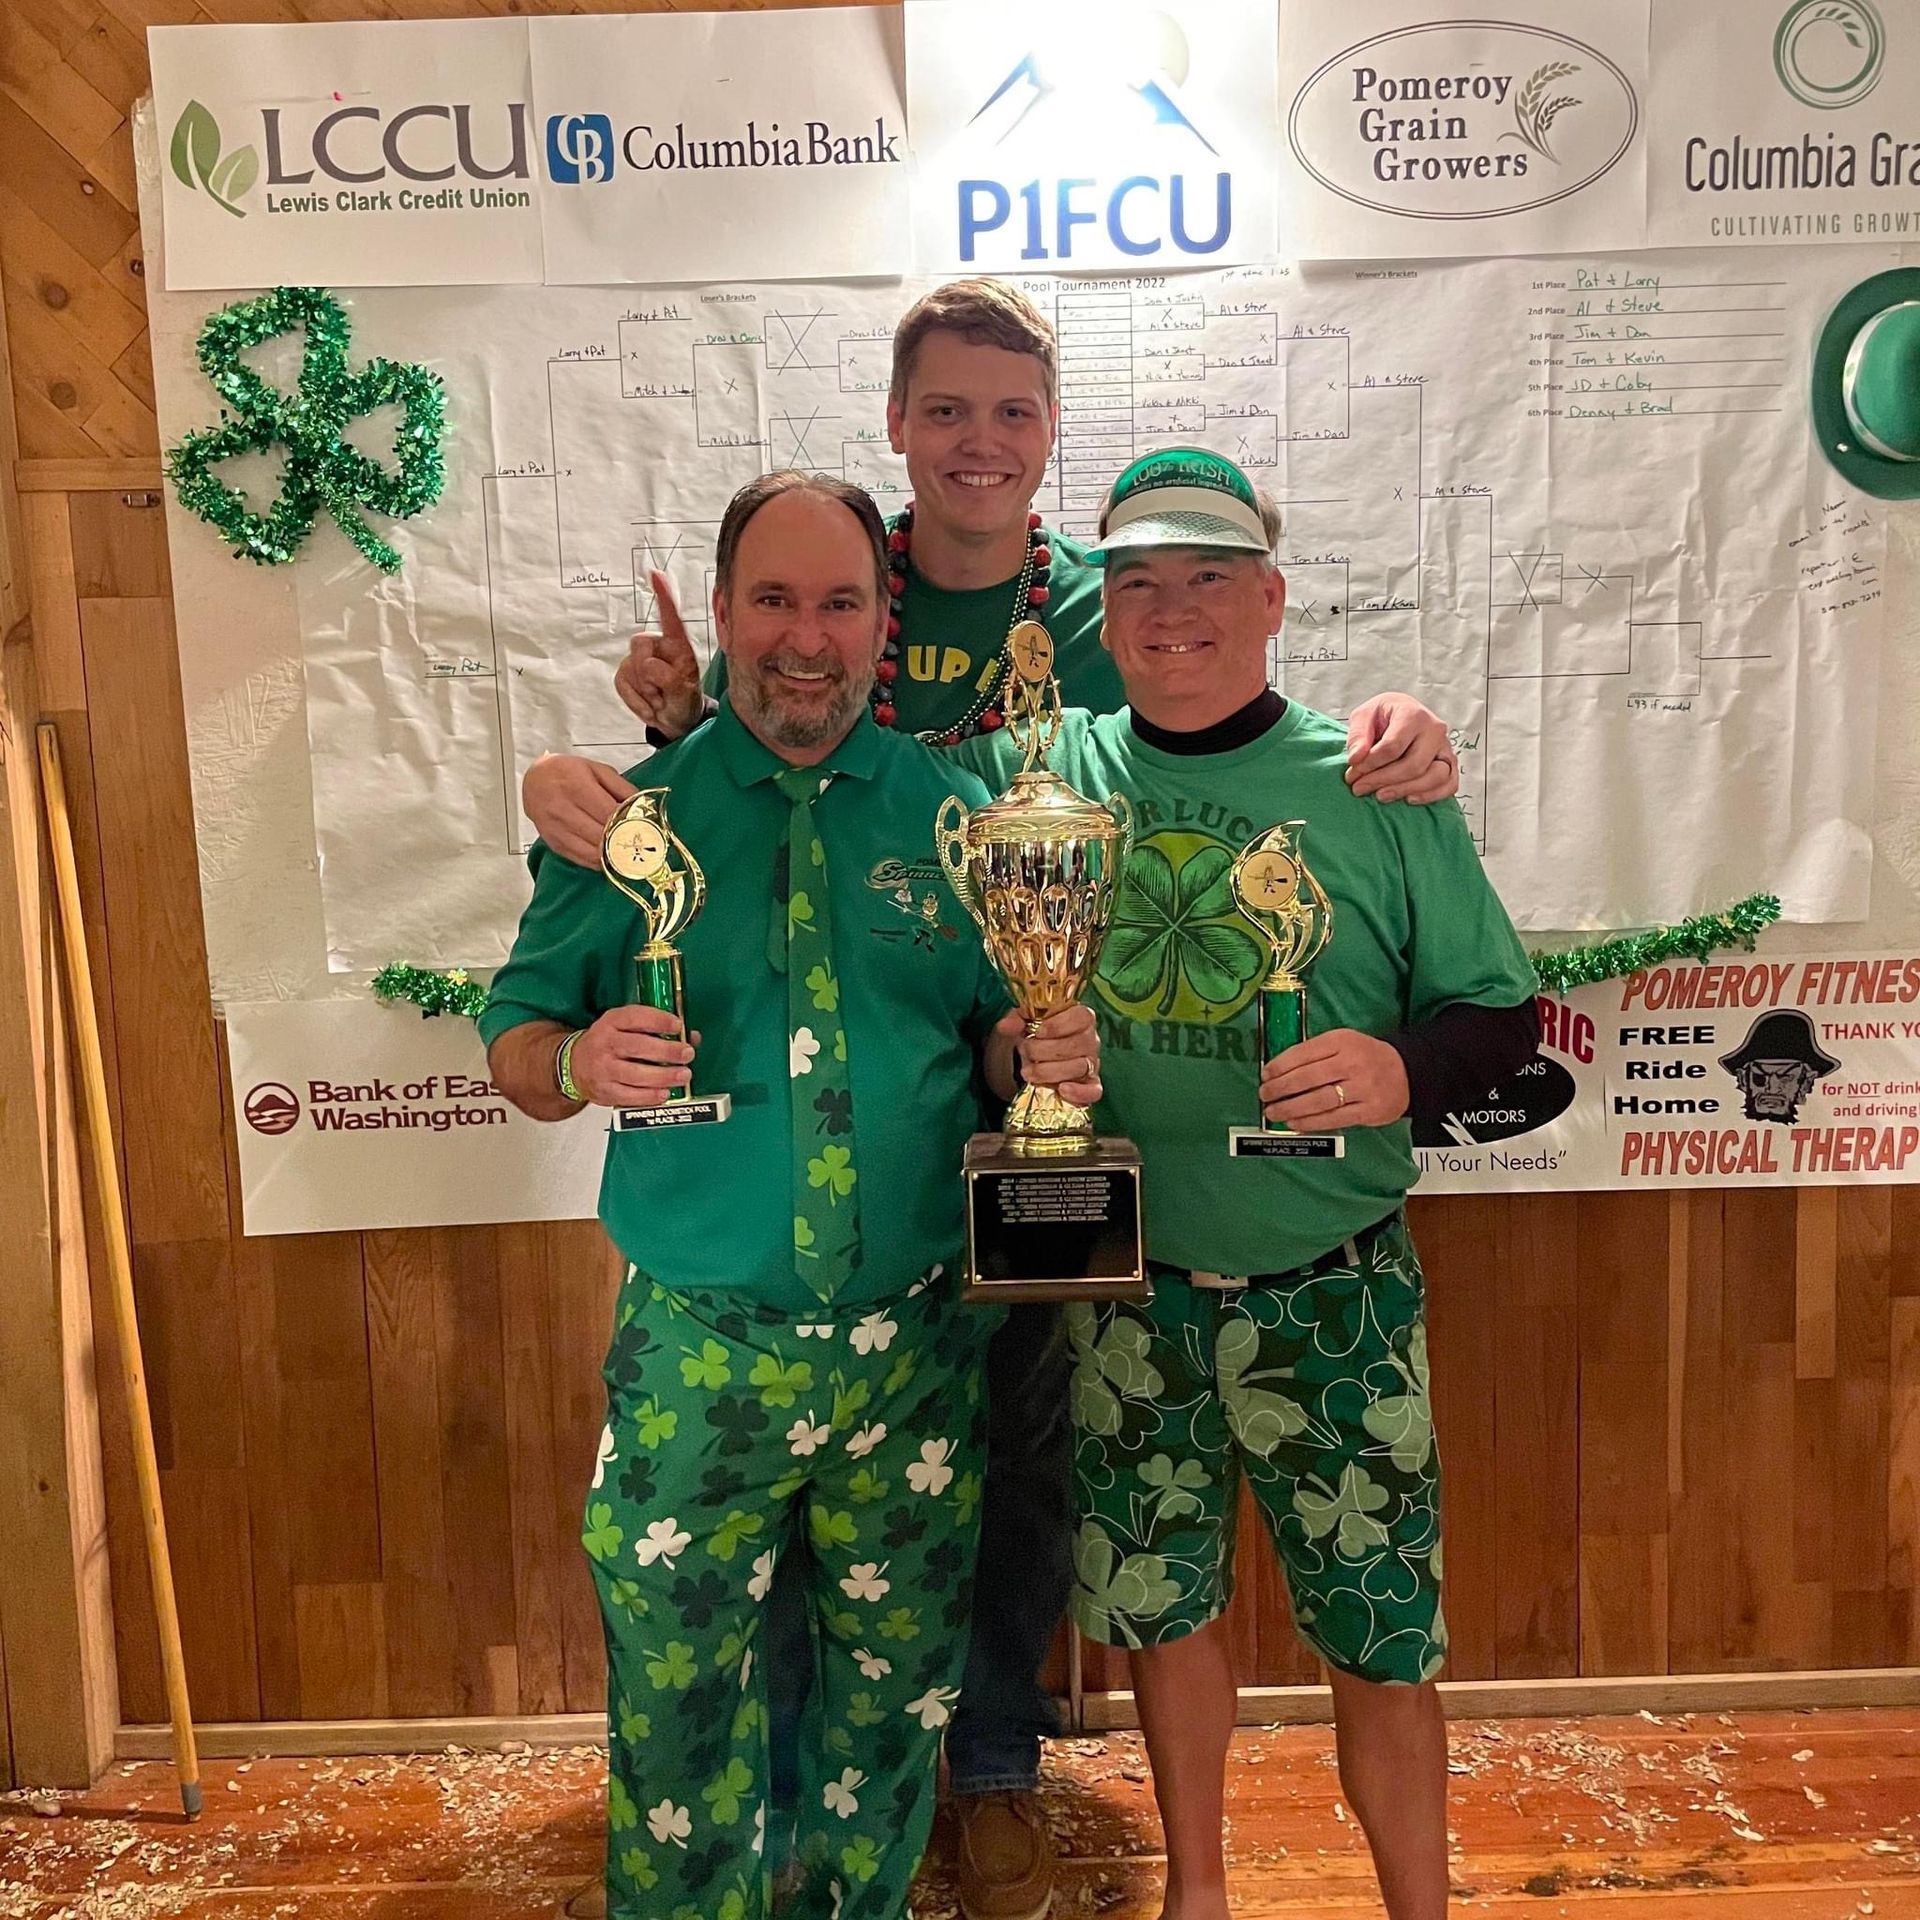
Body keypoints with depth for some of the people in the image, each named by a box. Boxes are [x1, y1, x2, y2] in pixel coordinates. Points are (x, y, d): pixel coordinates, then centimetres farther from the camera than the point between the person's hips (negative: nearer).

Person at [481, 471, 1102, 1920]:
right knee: (679, 1704, 11)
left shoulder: (952, 814, 2)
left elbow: (994, 1034, 8)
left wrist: (1047, 1055, -15)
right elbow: (515, 1033, 1)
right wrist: (578, 1061, -22)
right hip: (697, 1351, -1)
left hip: (913, 1347, 2)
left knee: (894, 1687, 19)